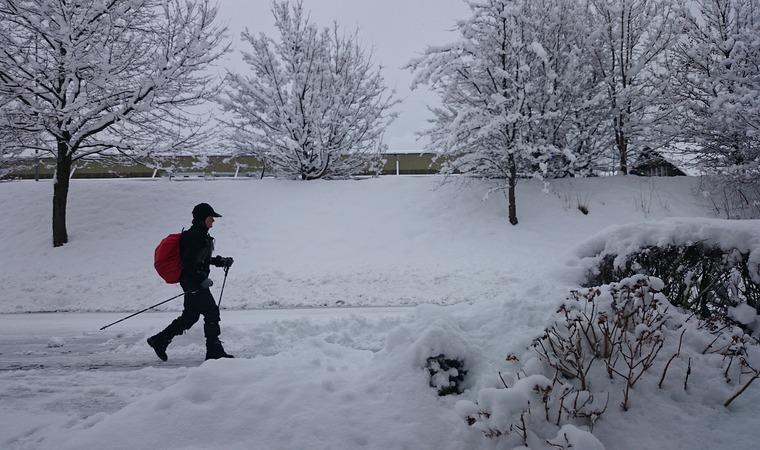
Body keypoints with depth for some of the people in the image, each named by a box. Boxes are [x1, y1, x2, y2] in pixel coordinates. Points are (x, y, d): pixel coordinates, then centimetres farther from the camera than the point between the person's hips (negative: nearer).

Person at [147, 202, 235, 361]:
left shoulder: (201, 235, 14)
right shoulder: (194, 237, -18)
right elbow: (189, 263, -23)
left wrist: (220, 261, 15)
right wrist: (202, 279, -21)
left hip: (196, 282, 11)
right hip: (194, 283, -11)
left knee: (190, 317, 16)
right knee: (211, 312, -5)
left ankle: (159, 340, 25)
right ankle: (214, 351, 3)